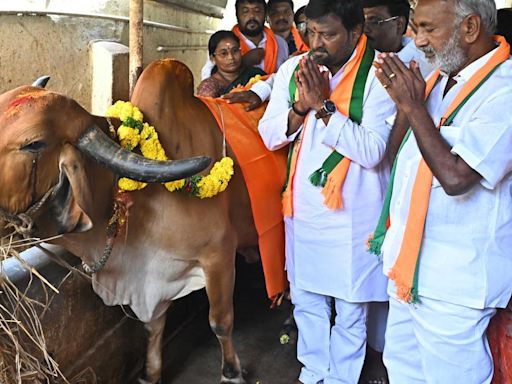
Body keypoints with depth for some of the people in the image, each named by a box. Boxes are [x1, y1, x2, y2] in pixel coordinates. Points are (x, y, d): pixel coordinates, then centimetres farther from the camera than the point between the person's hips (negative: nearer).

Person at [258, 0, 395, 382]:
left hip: (352, 213, -5)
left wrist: (323, 106, -24)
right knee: (306, 300, 18)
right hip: (302, 208, 5)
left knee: (350, 310, 9)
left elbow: (372, 151, -21)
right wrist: (300, 107, -16)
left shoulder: (378, 75, -13)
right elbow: (269, 135, 1)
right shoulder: (293, 69, 3)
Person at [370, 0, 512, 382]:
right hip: (409, 258, 8)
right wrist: (400, 99, -3)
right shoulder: (441, 76, 6)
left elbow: (456, 177, -27)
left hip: (453, 276, -8)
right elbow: (399, 151, 13)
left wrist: (413, 106, -19)